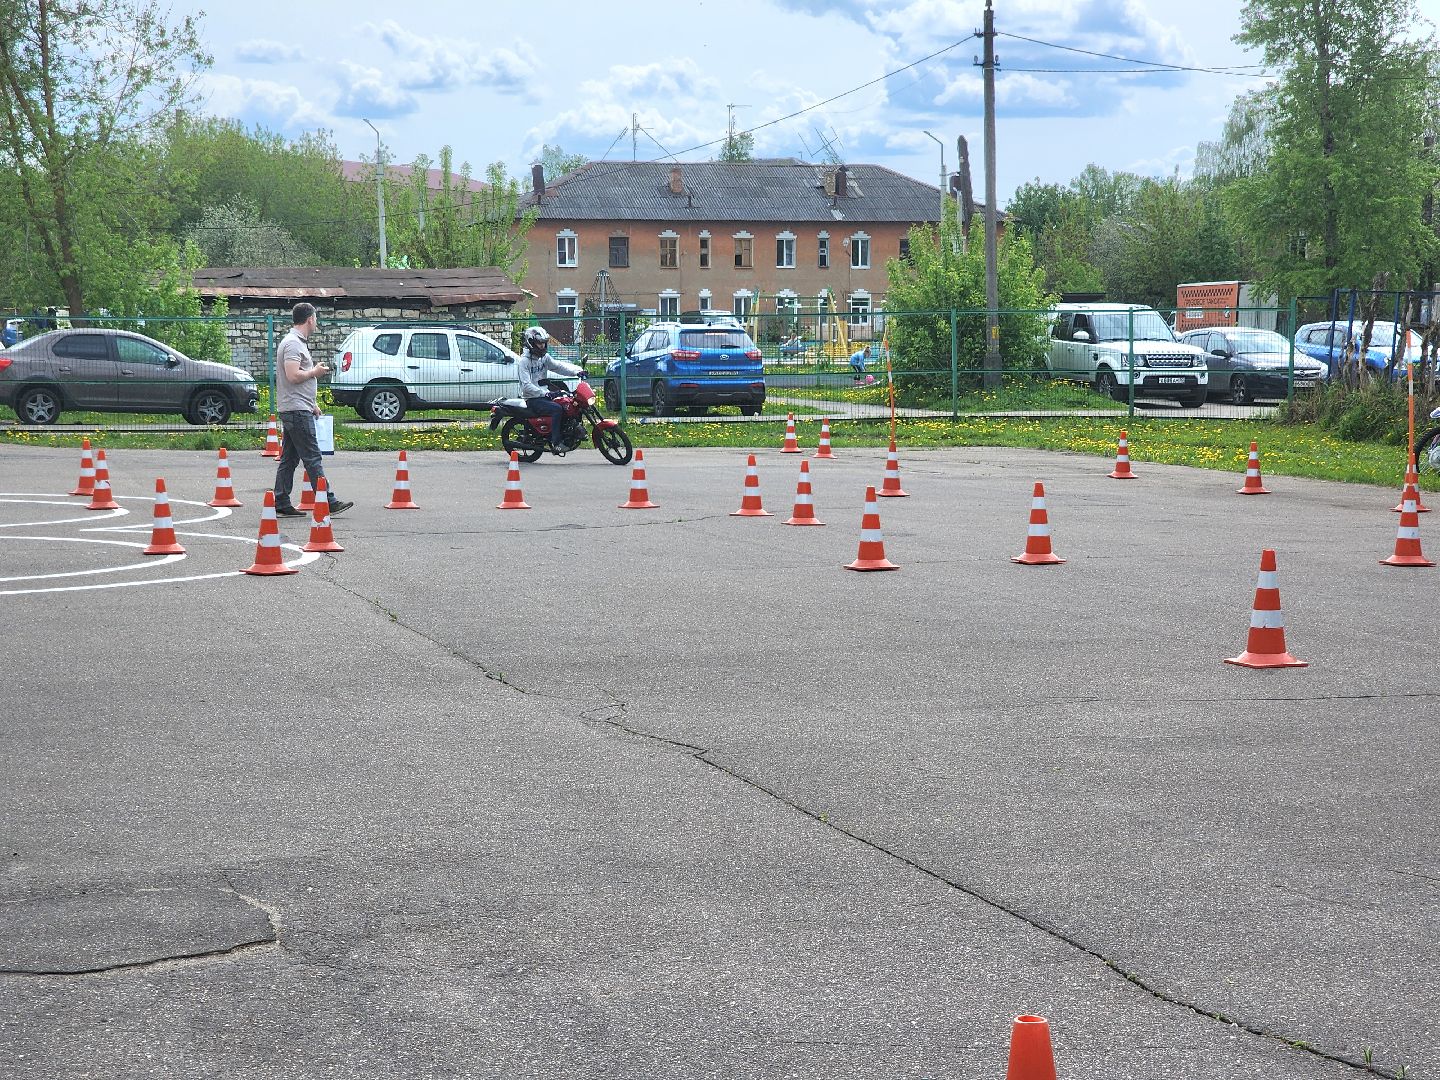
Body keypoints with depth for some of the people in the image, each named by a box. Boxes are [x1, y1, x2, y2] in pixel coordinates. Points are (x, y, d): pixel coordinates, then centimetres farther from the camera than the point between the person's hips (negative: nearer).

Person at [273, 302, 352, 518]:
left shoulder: (297, 342, 20)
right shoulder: (293, 343, -14)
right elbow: (293, 376, -25)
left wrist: (312, 404, 25)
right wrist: (315, 372, -9)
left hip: (296, 409, 11)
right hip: (297, 411, -11)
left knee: (289, 458, 10)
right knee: (312, 458, -10)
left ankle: (281, 504, 11)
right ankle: (328, 503, -11)